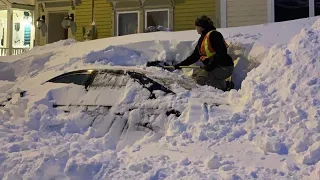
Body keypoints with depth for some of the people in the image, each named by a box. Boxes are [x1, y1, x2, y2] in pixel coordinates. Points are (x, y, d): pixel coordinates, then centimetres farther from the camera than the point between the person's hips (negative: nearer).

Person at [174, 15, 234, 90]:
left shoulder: (213, 35, -14)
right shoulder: (202, 39, 15)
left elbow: (222, 52, -23)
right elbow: (194, 56, 18)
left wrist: (211, 65, -25)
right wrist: (180, 65, 14)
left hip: (224, 67, -10)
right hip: (217, 67, 10)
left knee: (200, 78, -17)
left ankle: (225, 86, -9)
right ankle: (224, 84, 6)